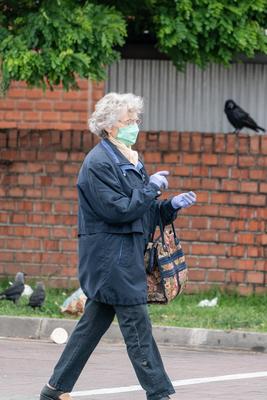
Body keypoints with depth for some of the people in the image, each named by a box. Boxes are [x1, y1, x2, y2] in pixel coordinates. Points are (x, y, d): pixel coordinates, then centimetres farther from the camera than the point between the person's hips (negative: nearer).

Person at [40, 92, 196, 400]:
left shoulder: (129, 160, 17)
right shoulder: (99, 163, -14)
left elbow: (143, 210, 20)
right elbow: (117, 210, -21)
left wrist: (172, 205, 5)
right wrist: (152, 188, -14)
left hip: (126, 256, 10)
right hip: (111, 256, -10)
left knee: (93, 323, 12)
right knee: (137, 328, -6)